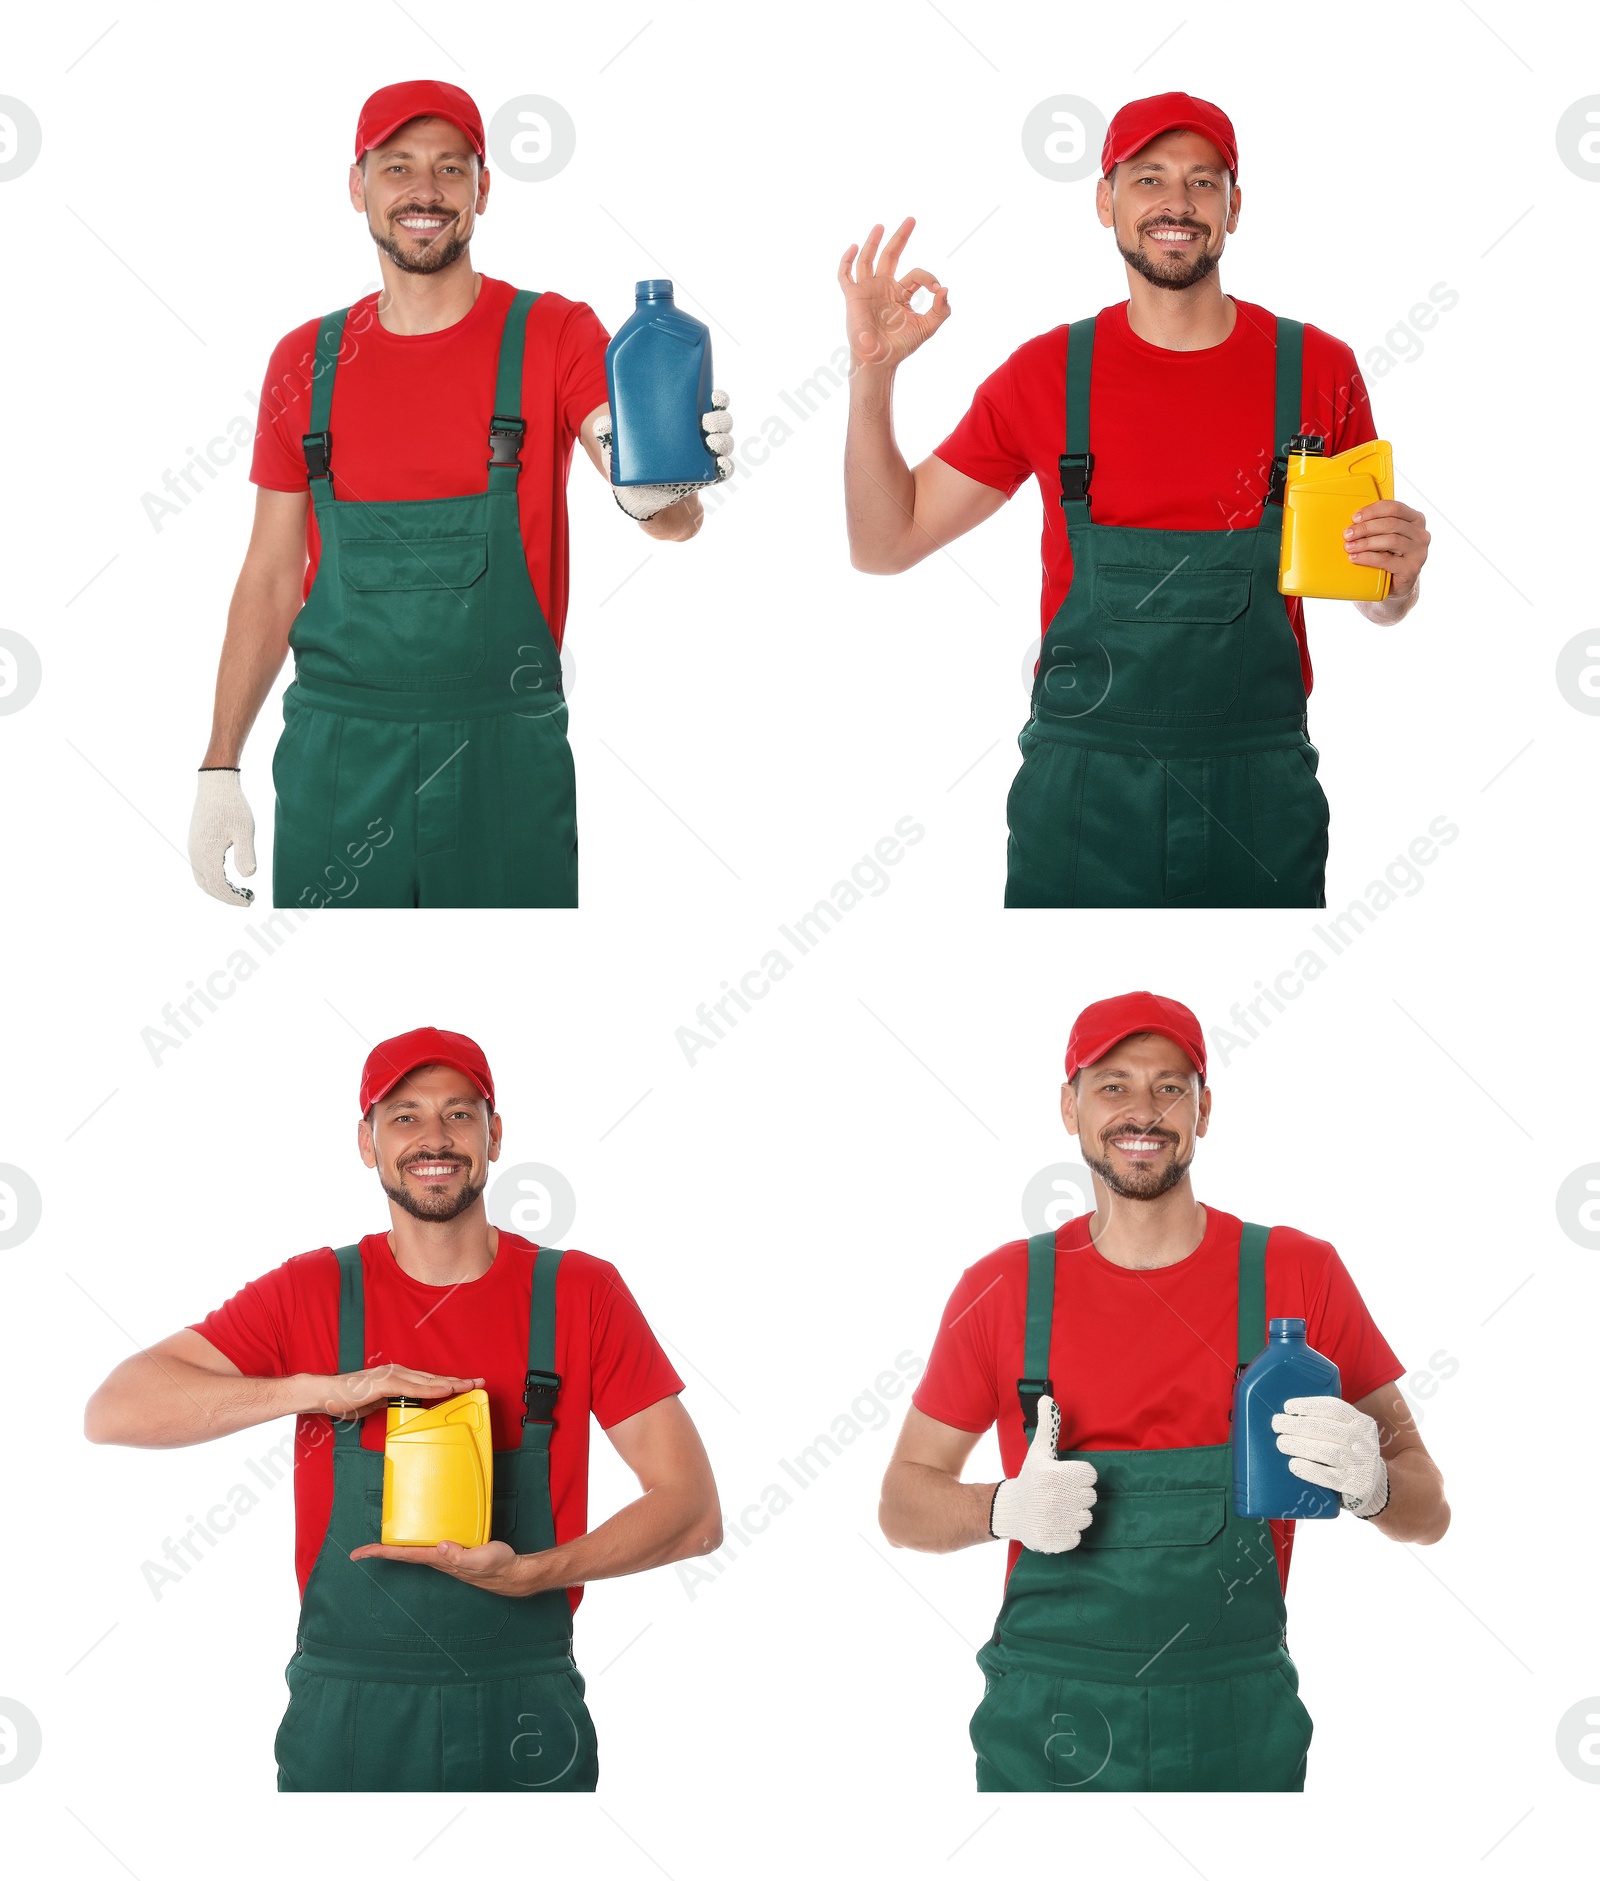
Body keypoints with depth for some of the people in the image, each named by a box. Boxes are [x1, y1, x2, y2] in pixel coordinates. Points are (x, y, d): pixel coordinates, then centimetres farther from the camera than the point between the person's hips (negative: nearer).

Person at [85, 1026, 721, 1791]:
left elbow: (695, 1513, -4)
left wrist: (529, 1573, -20)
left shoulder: (581, 1293, 0)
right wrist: (321, 1389, -20)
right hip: (345, 1724, 0)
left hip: (526, 1726, 0)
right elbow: (112, 1412, -10)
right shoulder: (311, 1293, 1)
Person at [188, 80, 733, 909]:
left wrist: (658, 492, -40)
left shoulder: (553, 336, -1)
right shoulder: (306, 362, 8)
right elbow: (270, 576, 12)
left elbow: (668, 515, -14)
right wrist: (219, 769, 5)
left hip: (505, 748, -2)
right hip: (336, 749, 2)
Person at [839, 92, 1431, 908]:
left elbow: (1373, 601, 11)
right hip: (1080, 799, 0)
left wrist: (1396, 579, -13)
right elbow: (885, 545, 6)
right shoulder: (1046, 374, 2)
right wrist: (872, 374, -6)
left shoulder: (1317, 369, 2)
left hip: (1258, 798, 0)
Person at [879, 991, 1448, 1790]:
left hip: (1241, 1731, 0)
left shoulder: (1299, 1274, 0)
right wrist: (1006, 1507, -13)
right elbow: (904, 1500, 9)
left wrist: (1370, 1483, -21)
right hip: (1048, 1732, 0)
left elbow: (1427, 1511, 3)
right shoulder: (1003, 1289, 1)